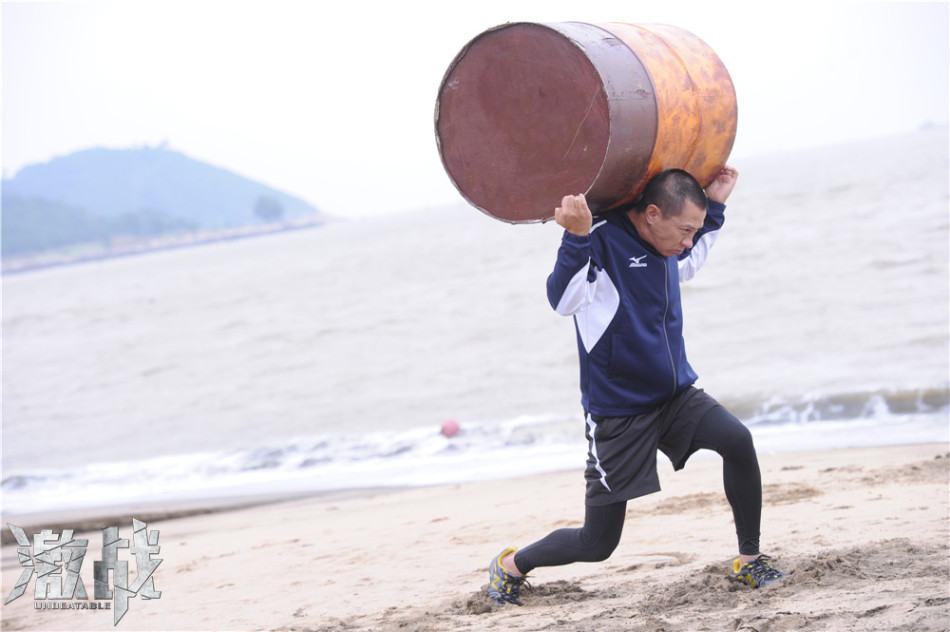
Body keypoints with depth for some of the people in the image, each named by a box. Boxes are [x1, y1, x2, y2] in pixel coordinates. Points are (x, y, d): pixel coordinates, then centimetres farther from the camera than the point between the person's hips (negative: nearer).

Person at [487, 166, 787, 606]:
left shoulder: (664, 242, 3)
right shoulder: (602, 239, -20)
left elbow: (687, 267, 27)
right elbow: (564, 300, -35)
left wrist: (715, 206, 18)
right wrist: (577, 236, -49)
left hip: (675, 395, 6)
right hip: (618, 412, -6)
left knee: (737, 441, -23)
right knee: (596, 545, 0)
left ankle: (749, 560, -5)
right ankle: (511, 566, 29)